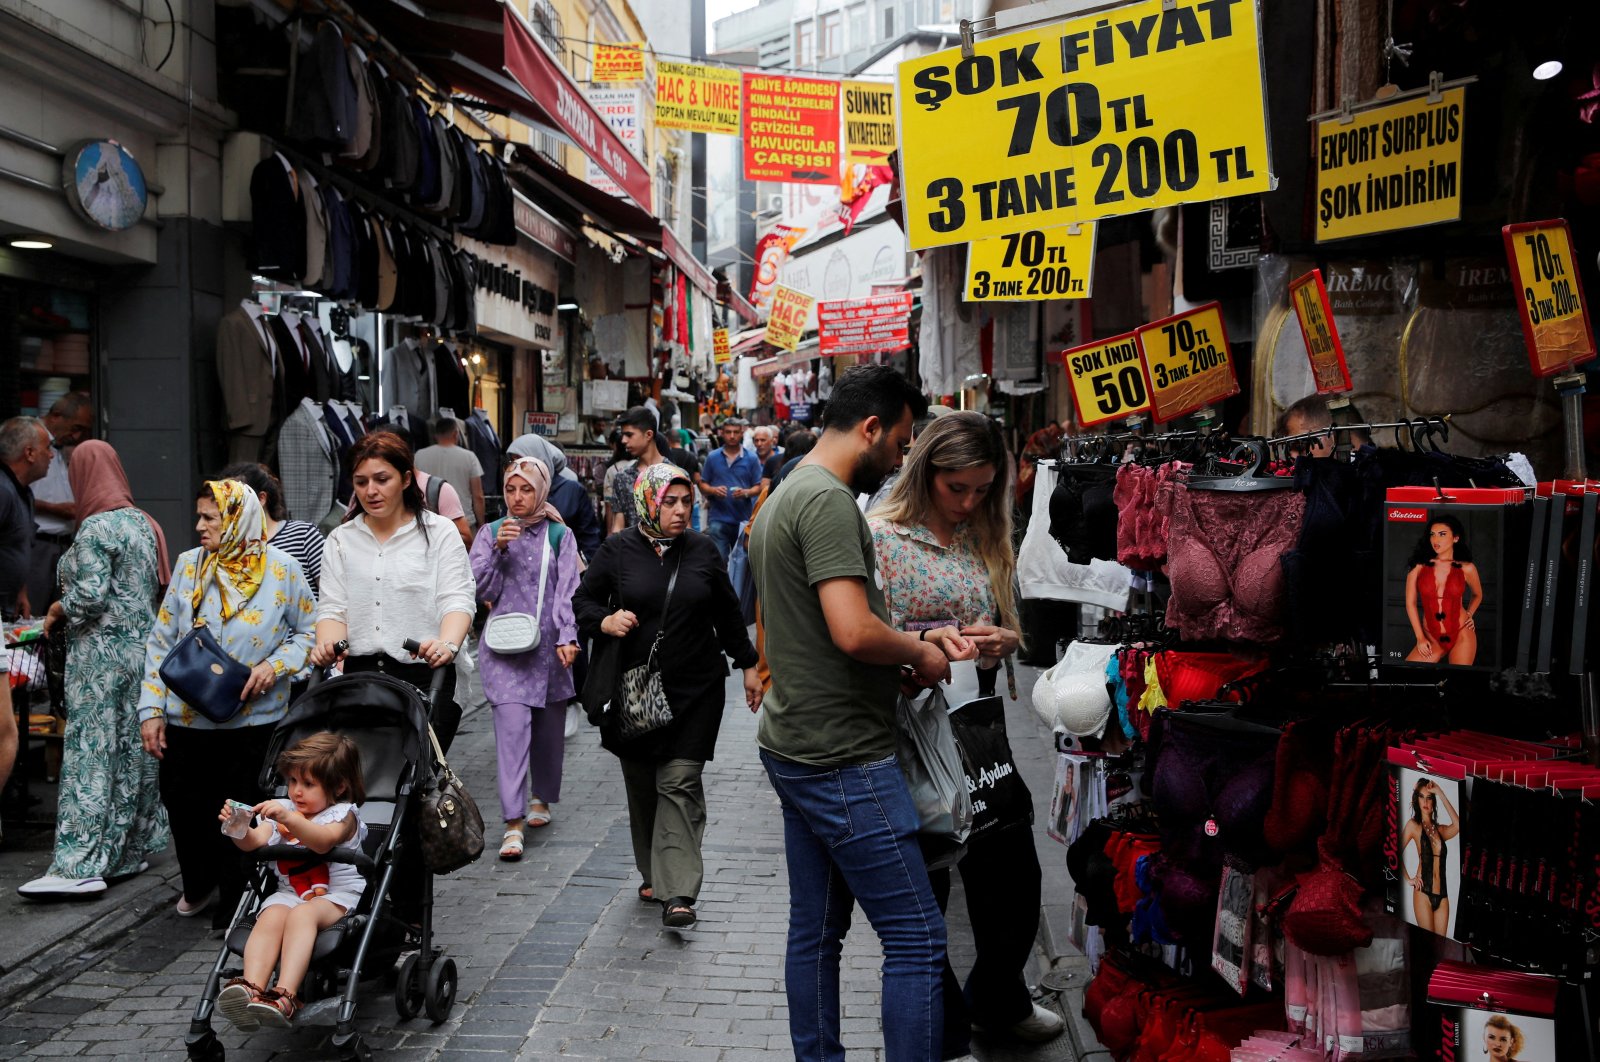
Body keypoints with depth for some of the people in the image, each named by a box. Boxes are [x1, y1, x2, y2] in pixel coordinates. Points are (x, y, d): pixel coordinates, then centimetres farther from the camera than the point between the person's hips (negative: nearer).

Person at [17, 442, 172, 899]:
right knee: (133, 746, 12)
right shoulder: (143, 522, 12)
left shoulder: (96, 528, -13)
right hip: (142, 649, 8)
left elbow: (91, 594, -19)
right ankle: (130, 849, 19)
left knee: (90, 752, -9)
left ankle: (81, 865, -11)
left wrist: (56, 611, -2)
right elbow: (158, 587, 14)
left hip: (101, 655, -8)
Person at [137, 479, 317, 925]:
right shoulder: (188, 565, 2)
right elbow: (161, 641, 5)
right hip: (185, 718, 3)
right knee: (183, 807, 11)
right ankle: (198, 883, 38)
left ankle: (235, 900, 26)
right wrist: (151, 709, 1)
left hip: (252, 719, -3)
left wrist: (275, 665, -14)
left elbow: (310, 632, 3)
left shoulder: (282, 568, -5)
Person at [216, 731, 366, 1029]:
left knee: (302, 914, -35)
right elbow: (255, 842, 5)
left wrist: (288, 819, -35)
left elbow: (322, 841, -20)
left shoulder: (343, 814, 3)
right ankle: (251, 989, -49)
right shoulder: (283, 809, 20)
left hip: (337, 896, -4)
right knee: (271, 916, -29)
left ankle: (285, 995, -48)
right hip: (289, 893, 4)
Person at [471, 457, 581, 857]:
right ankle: (513, 823, -15)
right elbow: (482, 590, 1)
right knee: (512, 726, -13)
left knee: (548, 726, 11)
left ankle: (541, 798, 36)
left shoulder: (560, 536, 5)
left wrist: (567, 637, -14)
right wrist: (497, 550, -13)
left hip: (547, 647, 1)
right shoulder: (490, 533, 7)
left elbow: (567, 590, -2)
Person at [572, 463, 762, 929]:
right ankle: (653, 874, 26)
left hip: (695, 689, 0)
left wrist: (747, 665, 18)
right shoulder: (618, 550, 0)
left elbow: (727, 613, 15)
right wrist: (605, 621, -14)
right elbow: (582, 599, 7)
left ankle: (678, 892, -11)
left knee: (680, 783, -8)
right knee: (642, 784, 9)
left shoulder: (702, 550, 5)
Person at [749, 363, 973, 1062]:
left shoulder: (786, 497, 16)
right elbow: (854, 632, -28)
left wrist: (920, 636, 10)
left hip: (794, 747, 11)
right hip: (843, 759, -11)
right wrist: (920, 654, -9)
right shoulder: (830, 500, -17)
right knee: (916, 939, -5)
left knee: (815, 932, 16)